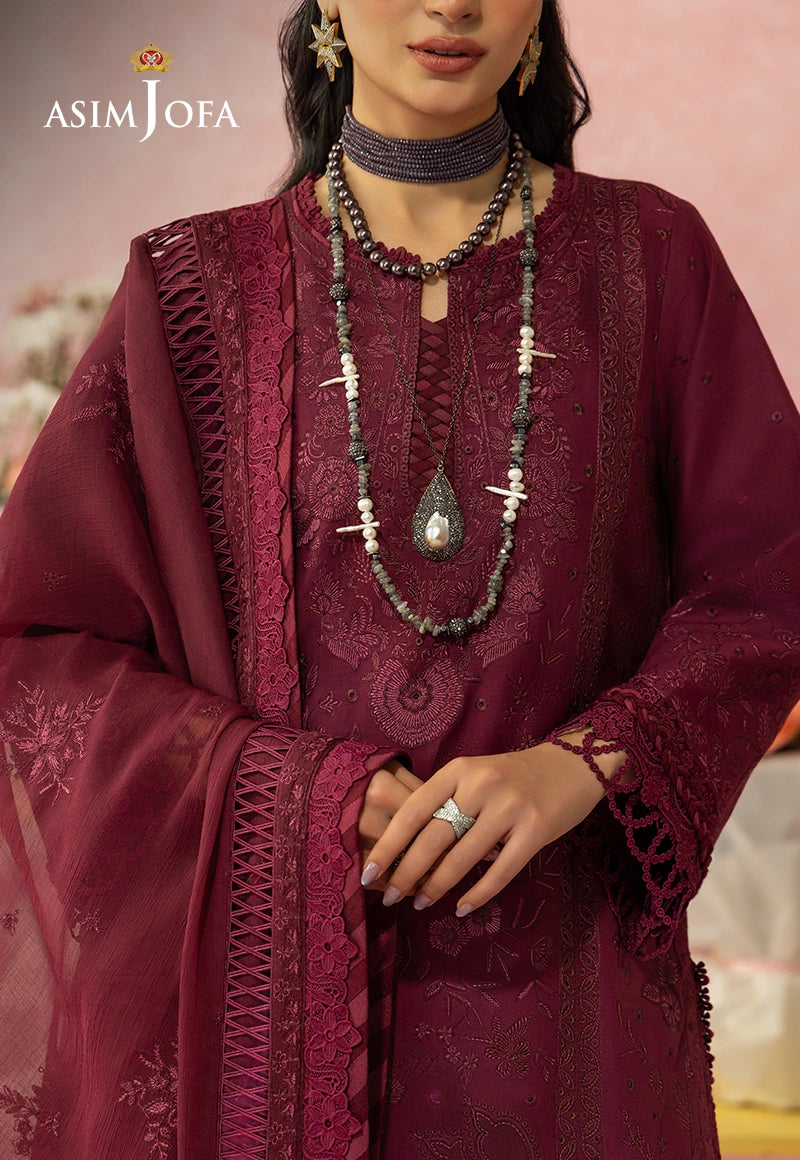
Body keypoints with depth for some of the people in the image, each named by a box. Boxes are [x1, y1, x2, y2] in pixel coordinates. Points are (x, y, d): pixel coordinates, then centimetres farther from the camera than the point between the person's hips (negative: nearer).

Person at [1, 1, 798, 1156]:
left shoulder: (648, 257, 3)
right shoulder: (201, 288, 0)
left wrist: (583, 762, -16)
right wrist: (315, 797, -15)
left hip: (566, 966, 1)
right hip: (282, 965, 0)